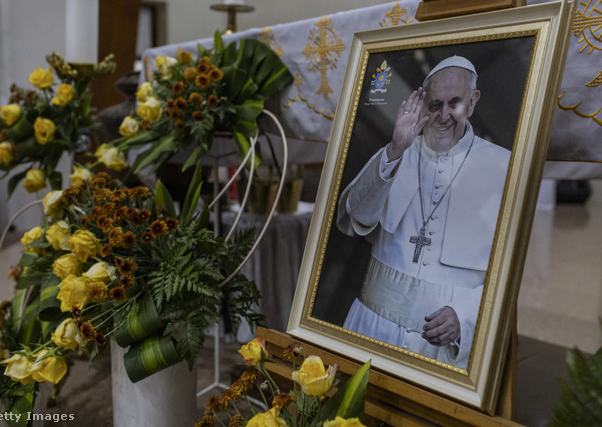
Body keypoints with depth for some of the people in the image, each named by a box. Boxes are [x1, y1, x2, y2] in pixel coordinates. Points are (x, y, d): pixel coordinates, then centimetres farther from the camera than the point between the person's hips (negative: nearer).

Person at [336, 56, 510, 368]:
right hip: (375, 320, 2)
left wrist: (465, 315, -18)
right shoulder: (396, 155, 3)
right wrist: (395, 152, -22)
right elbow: (352, 222, -11)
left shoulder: (503, 167, -3)